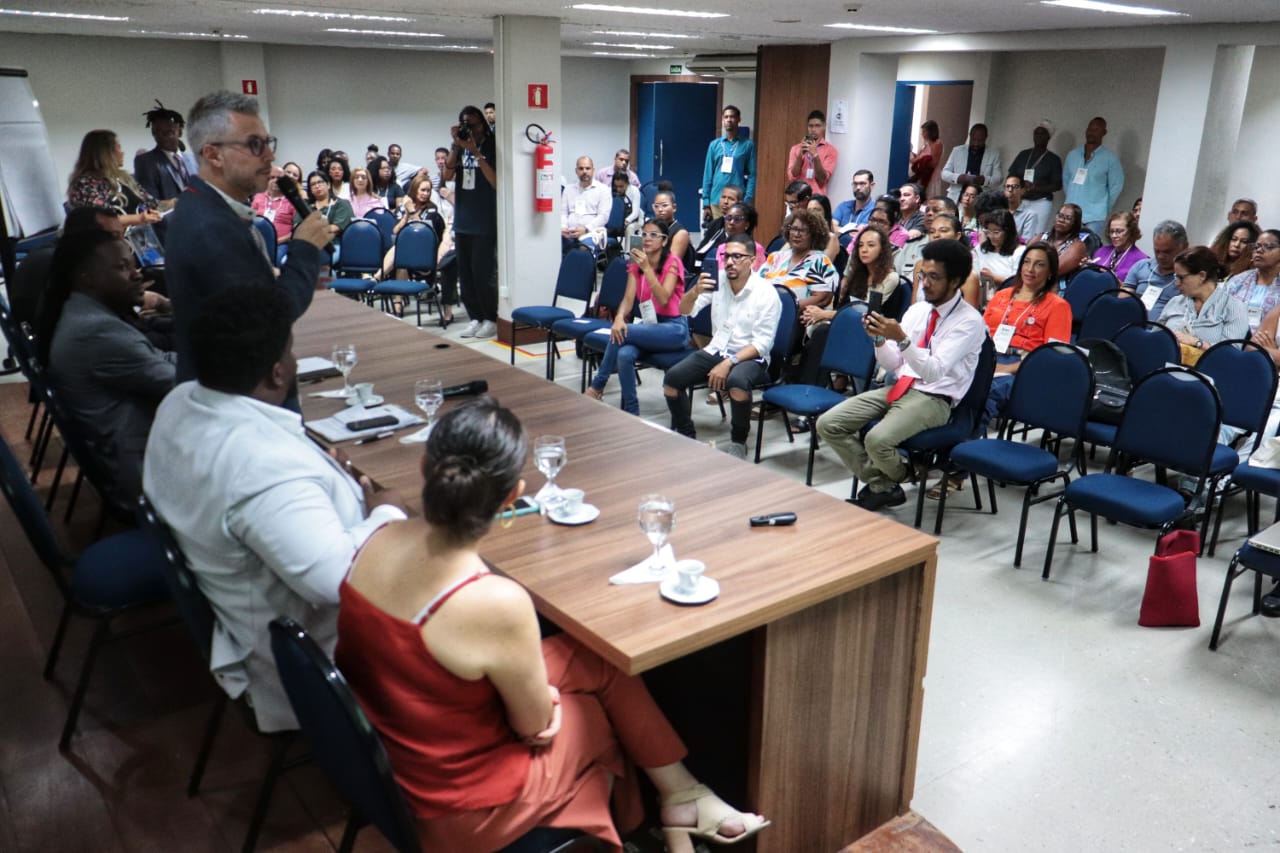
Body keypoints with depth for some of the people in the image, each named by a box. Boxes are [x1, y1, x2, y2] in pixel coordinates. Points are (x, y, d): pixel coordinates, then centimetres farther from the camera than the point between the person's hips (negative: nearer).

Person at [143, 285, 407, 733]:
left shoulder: (179, 402, -7)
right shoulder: (266, 465, -37)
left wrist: (322, 474, 2)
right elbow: (335, 580, -39)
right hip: (298, 641, -9)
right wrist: (386, 515, -22)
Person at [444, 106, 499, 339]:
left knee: (482, 273, -6)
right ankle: (475, 317, 18)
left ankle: (491, 319, 8)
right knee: (465, 274, 8)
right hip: (462, 222, 6)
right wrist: (456, 146, -10)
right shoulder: (461, 148, 9)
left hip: (485, 224, -5)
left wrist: (475, 152, -20)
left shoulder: (491, 147, -4)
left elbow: (496, 182, -16)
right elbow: (448, 175, -2)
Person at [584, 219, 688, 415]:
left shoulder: (672, 262, -7)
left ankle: (597, 386, -10)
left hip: (674, 328, -4)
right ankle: (631, 412, -17)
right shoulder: (636, 264, 9)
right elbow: (628, 299, -2)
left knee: (623, 333, -28)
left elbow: (663, 299, -19)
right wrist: (619, 317, -23)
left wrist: (647, 269, -27)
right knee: (624, 355, -28)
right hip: (648, 325, 5)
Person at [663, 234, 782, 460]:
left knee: (736, 382, -37)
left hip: (750, 357, -4)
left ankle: (738, 442, -12)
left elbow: (762, 343, -15)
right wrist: (695, 291, -24)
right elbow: (684, 310, -1)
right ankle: (686, 435, 6)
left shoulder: (766, 294, -12)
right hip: (715, 350, 5)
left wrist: (728, 363, -26)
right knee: (672, 378, -15)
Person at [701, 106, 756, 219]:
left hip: (739, 200, -2)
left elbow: (752, 175, 0)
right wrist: (706, 202, 2)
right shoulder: (714, 144, 8)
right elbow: (708, 174, 7)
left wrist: (748, 201, -9)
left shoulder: (747, 145, 3)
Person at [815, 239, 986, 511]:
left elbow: (934, 370, -21)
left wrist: (902, 338, -32)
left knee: (877, 440, -32)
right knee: (828, 424, -9)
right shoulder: (917, 309, 10)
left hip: (934, 399, -7)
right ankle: (881, 487, 0)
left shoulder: (969, 321, -10)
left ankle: (898, 477, 6)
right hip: (900, 387, 7)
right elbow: (893, 365, 12)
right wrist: (880, 339, -8)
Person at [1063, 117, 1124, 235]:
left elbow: (1116, 186, 0)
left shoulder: (1110, 158, -3)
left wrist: (1104, 208, 2)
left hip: (1095, 215, -4)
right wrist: (1072, 198, 12)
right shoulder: (1072, 154, 10)